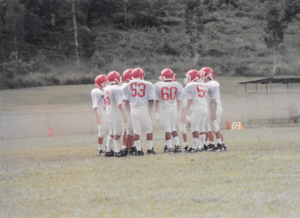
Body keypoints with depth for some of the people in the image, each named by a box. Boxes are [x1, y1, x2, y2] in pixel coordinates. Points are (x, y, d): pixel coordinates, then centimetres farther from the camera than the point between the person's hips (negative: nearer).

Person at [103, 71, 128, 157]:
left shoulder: (106, 88, 5)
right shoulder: (117, 89, -17)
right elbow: (119, 104, -21)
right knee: (117, 133, 0)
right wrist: (124, 115, -19)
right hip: (116, 114, -7)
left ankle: (108, 151, 18)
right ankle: (117, 151, 1)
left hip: (108, 113, 7)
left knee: (112, 133, 17)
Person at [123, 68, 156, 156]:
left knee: (136, 131, 6)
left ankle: (138, 150, 3)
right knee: (149, 129, 12)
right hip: (144, 109, -2)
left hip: (134, 109, 2)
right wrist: (149, 112, 13)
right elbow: (151, 100, 3)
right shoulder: (148, 85, 0)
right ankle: (150, 149, 11)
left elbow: (127, 101, 6)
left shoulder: (129, 85, 4)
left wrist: (129, 112, 16)